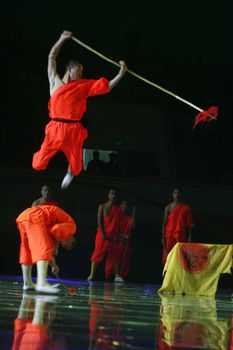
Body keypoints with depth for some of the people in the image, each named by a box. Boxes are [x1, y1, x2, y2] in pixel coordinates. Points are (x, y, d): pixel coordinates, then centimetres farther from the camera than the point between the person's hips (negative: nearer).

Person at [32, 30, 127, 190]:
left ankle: (70, 174, 48)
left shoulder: (85, 85, 7)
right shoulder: (55, 81, 4)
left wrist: (121, 73, 1)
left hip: (74, 130, 2)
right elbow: (52, 57, 7)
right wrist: (63, 39, 4)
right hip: (56, 128, -2)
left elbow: (107, 86, 9)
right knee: (39, 163, -2)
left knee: (75, 165, 12)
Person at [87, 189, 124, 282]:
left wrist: (117, 235, -1)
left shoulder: (118, 209, 11)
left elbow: (118, 223, 9)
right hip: (102, 234, -3)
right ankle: (92, 274, -7)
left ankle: (117, 276, 6)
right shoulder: (102, 206, 4)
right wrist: (103, 233, -14)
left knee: (115, 256, 3)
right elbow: (99, 220, -3)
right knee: (97, 254, -7)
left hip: (113, 235, 3)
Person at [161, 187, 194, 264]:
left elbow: (189, 224, 6)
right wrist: (163, 237, -3)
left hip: (181, 236, 0)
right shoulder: (168, 207, 5)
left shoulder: (186, 208, 6)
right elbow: (164, 223, 3)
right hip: (169, 235, 0)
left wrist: (189, 237, -2)